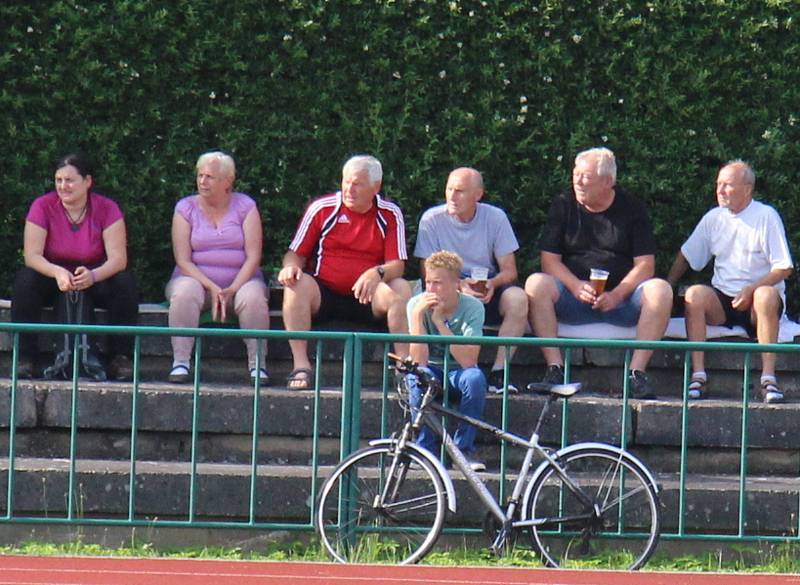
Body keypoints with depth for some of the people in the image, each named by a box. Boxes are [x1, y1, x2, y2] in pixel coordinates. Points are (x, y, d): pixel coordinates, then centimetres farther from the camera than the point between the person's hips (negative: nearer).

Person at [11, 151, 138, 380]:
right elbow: (32, 255, -17)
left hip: (96, 278, 0)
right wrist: (58, 273, -39)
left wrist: (92, 276, -40)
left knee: (125, 283, -29)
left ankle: (120, 358, -20)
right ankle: (24, 358, -29)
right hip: (52, 277, 0)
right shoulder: (43, 207, -10)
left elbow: (118, 258, -18)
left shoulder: (106, 209, -10)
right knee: (25, 280, -31)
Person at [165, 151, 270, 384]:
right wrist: (212, 288, -17)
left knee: (253, 297, -33)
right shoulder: (186, 208, 5)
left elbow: (253, 257, -4)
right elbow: (183, 260, -4)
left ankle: (257, 365, -28)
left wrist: (233, 289, -18)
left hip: (240, 280, 0)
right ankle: (181, 363, -33)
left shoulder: (245, 206, 4)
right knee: (184, 293, -33)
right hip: (197, 279, 0)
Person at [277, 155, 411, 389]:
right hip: (323, 294, 0)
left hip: (365, 299, 0)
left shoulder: (390, 215, 2)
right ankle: (300, 366, -33)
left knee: (401, 289, -27)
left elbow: (397, 265, -4)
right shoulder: (322, 209, 2)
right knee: (297, 284, -31)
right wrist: (290, 267, -19)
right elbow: (296, 254, 6)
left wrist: (377, 273, -28)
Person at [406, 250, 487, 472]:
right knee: (419, 377, -34)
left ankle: (463, 449, -17)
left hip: (457, 371, 0)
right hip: (430, 369, 0)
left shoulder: (472, 307, -18)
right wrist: (418, 315, -32)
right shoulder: (417, 304, -16)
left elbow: (468, 360, -30)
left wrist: (439, 322, -32)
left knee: (475, 378, -34)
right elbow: (418, 360, -26)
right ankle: (425, 449, -19)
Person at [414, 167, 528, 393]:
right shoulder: (432, 219, -5)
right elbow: (427, 273, -8)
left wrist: (492, 283, -23)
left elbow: (510, 270, 0)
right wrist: (459, 285, -26)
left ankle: (498, 372, -26)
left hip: (488, 289, 2)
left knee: (518, 298, -29)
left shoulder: (495, 217, 0)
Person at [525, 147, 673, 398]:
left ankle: (637, 372, -30)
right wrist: (576, 286, -19)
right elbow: (550, 260, 1)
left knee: (660, 290, -30)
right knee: (536, 284, -29)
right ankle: (554, 368, -31)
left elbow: (645, 265, -2)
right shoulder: (563, 206, 8)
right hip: (573, 300, 1)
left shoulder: (632, 208, 5)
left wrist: (616, 295, -19)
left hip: (622, 298, 0)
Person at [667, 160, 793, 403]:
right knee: (694, 294, -28)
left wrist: (751, 290, -19)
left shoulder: (766, 216, -2)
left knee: (766, 295, -38)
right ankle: (698, 376, -31)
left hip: (755, 302, -3)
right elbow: (686, 256, 20)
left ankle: (768, 378, -38)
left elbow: (783, 268, -7)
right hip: (722, 301, 4)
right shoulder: (713, 218, 11)